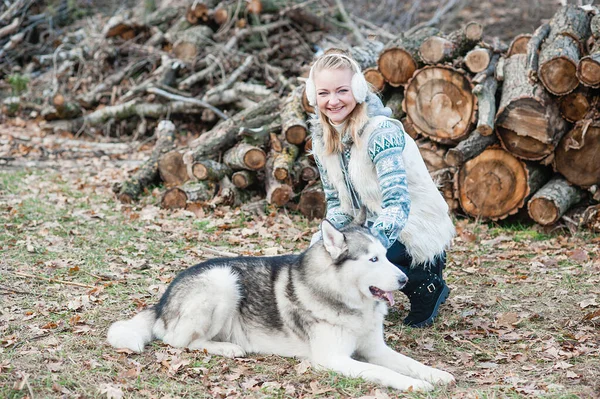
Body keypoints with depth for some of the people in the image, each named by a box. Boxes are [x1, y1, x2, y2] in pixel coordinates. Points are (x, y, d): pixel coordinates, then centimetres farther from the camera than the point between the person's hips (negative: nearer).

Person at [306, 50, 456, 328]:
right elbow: (337, 203, 7)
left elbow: (397, 206, -33)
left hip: (418, 232, -8)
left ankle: (426, 284, -4)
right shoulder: (322, 139, -1)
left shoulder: (382, 132, -23)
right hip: (374, 227, 8)